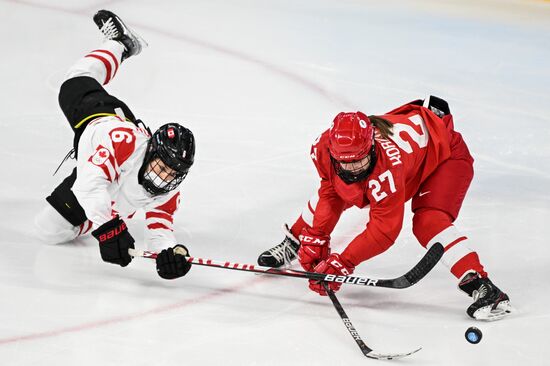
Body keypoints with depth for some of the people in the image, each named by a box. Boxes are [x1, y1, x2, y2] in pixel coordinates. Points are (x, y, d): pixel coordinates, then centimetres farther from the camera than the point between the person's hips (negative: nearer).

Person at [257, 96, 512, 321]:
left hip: (446, 153, -7)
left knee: (428, 221, -29)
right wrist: (315, 237, -15)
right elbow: (329, 192, -8)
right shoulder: (324, 148, -27)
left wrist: (343, 263, -39)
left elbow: (384, 229, -39)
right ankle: (293, 244, 30)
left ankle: (482, 287, -32)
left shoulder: (388, 165, -44)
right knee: (332, 192, 6)